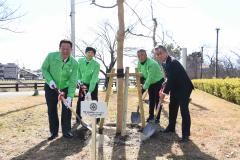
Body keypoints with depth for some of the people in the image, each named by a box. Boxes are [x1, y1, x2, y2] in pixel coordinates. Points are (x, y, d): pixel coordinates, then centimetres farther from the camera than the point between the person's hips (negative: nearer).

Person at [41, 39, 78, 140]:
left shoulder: (74, 63, -22)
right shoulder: (51, 56, -22)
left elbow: (73, 82, -22)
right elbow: (44, 69, -7)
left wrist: (70, 97, -31)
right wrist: (50, 80, -23)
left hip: (66, 87, 0)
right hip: (51, 87, 0)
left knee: (67, 109, 0)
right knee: (51, 110, 3)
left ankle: (66, 131, 15)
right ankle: (54, 132, 17)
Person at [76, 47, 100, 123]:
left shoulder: (96, 64, -23)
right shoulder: (80, 61, -11)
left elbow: (94, 79, -28)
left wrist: (89, 92, -34)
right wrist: (79, 79, -8)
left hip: (93, 85, -3)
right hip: (83, 84, 3)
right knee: (79, 102, 1)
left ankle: (97, 120, 13)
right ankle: (78, 120, 13)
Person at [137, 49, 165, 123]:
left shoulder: (152, 64, -32)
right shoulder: (139, 63, -8)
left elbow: (150, 78, -33)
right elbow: (140, 73, 6)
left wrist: (144, 88, -31)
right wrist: (142, 80, -10)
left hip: (158, 82, -7)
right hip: (150, 82, 7)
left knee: (157, 100, -4)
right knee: (151, 99, 11)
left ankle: (157, 117, 7)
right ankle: (151, 115, 22)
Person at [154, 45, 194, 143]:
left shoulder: (172, 62, -25)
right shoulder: (164, 63, 5)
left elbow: (171, 79, -28)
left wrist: (165, 92, -24)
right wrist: (164, 90, 0)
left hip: (184, 88, -10)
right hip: (175, 88, 10)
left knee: (184, 110, -10)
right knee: (172, 107, 17)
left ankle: (186, 134, -4)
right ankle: (171, 127, 34)